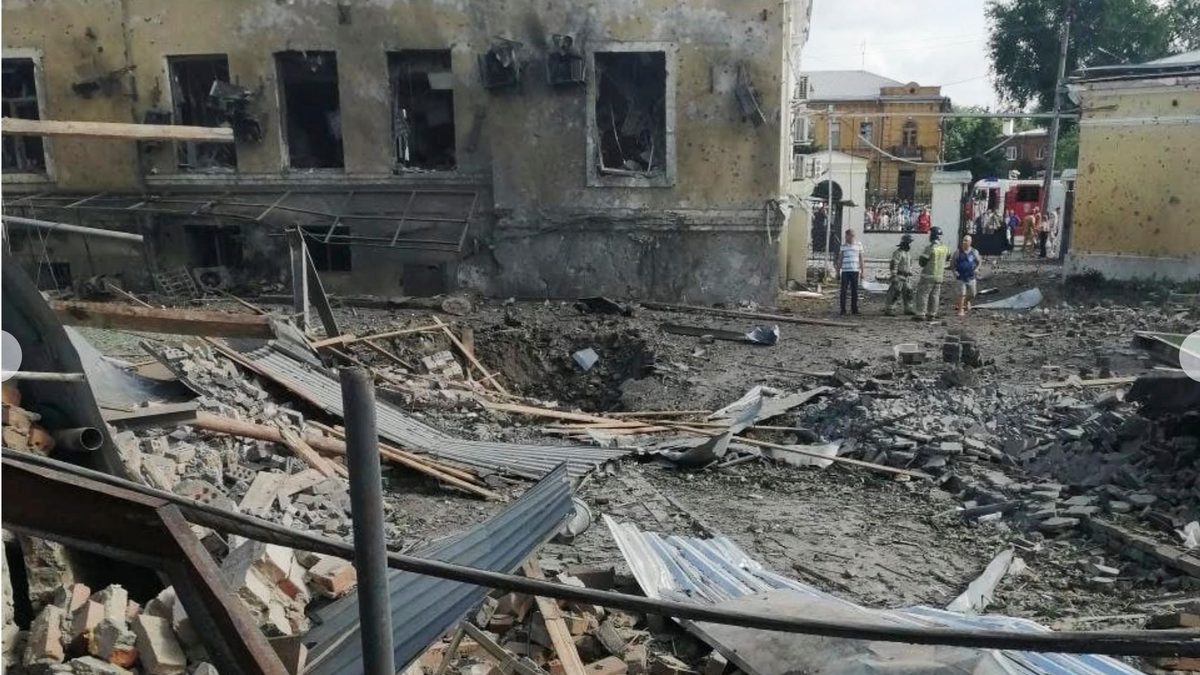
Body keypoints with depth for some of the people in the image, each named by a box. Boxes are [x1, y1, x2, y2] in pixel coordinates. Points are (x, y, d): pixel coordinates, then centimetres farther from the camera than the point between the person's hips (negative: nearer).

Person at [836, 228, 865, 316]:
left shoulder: (859, 245, 7)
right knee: (844, 290, -2)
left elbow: (861, 259, 10)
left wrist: (862, 271, 7)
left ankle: (854, 309, 9)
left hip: (855, 271, 0)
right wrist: (838, 272, 8)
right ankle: (843, 309, 1)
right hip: (845, 271, 0)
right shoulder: (843, 246, 8)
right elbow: (840, 260, 11)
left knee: (854, 291, 2)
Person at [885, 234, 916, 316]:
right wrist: (894, 276, -24)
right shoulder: (898, 252, -14)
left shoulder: (908, 253, 15)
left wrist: (910, 277, 21)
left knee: (908, 293, 8)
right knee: (895, 293, -9)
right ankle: (888, 310, -6)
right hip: (899, 277, -9)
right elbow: (893, 265, -19)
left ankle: (908, 309, 16)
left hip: (906, 278, 9)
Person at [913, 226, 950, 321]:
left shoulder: (930, 248, -18)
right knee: (934, 296, 11)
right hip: (939, 276, 6)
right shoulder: (944, 248, 3)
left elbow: (921, 262, -15)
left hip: (928, 275, -6)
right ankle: (932, 314, 13)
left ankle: (921, 314, -5)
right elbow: (948, 256, 25)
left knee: (922, 294, -2)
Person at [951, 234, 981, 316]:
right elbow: (952, 263, 5)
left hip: (971, 277, 3)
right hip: (961, 277, -2)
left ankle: (966, 301, 42)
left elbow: (979, 262, 14)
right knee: (962, 294, -9)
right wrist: (954, 271, -10)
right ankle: (961, 310, 0)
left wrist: (977, 269, -5)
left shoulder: (974, 252, 3)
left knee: (972, 294, 10)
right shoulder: (958, 252, -2)